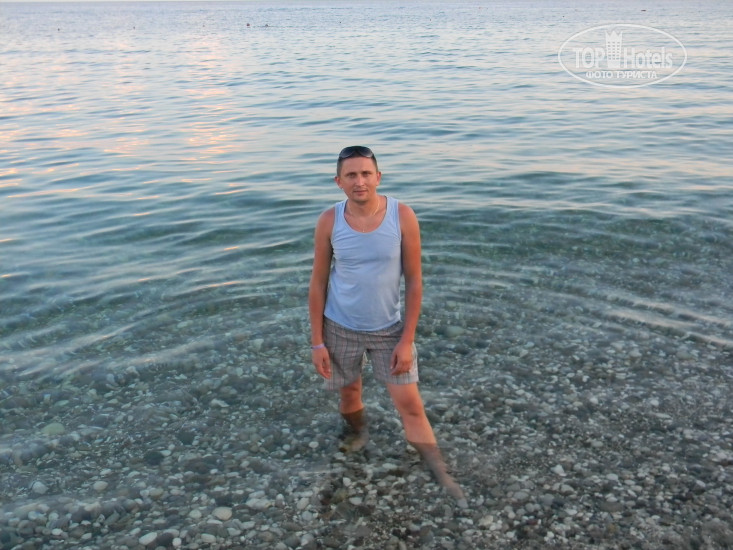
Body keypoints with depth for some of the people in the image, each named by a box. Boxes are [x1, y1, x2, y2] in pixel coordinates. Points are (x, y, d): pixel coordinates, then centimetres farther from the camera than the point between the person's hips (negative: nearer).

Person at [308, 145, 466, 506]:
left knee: (410, 404, -1)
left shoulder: (402, 216, -15)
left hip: (389, 329, -1)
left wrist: (407, 340, -11)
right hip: (341, 328, 1)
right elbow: (318, 283, -4)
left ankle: (441, 477, 11)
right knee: (349, 393, 19)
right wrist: (317, 342, -5)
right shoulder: (329, 222, -12)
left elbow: (414, 281, -9)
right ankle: (358, 436, 50)